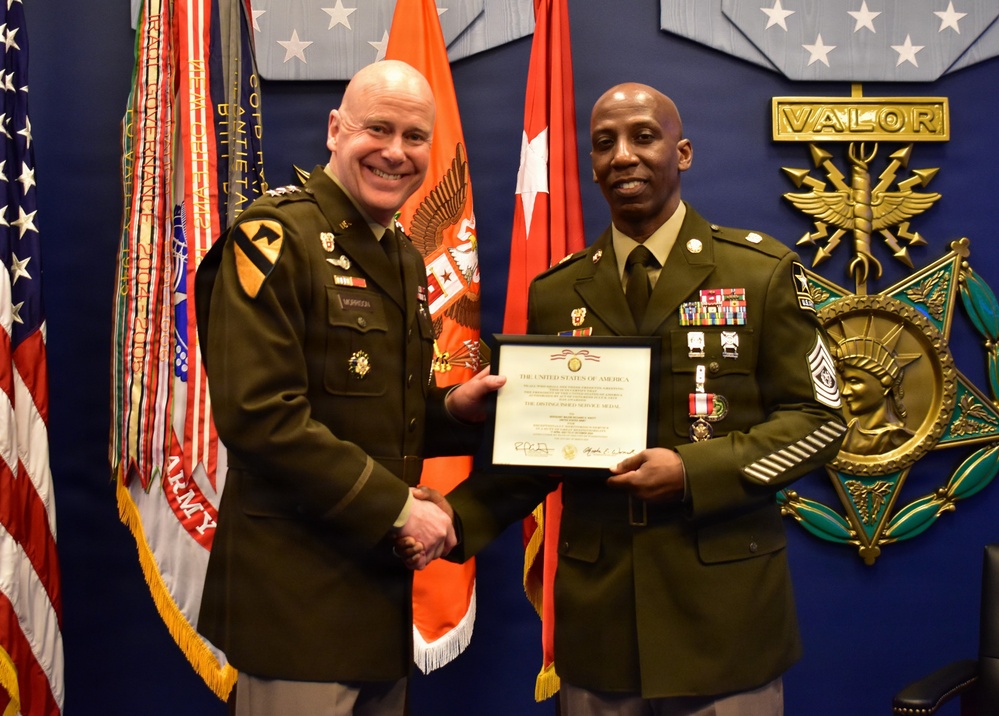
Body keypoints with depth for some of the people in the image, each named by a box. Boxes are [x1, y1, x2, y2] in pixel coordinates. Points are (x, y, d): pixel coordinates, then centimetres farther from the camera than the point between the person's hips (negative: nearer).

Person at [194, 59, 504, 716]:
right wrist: (397, 506, -18)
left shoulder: (405, 257, 14)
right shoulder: (275, 236, -13)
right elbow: (259, 413, -21)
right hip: (296, 584, -8)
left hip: (382, 576, 8)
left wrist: (451, 408, 0)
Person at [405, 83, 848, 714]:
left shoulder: (763, 271, -2)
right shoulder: (554, 293, 6)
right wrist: (460, 515, -7)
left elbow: (818, 417, -3)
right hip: (597, 610, 2)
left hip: (725, 606, -2)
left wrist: (695, 472, -17)